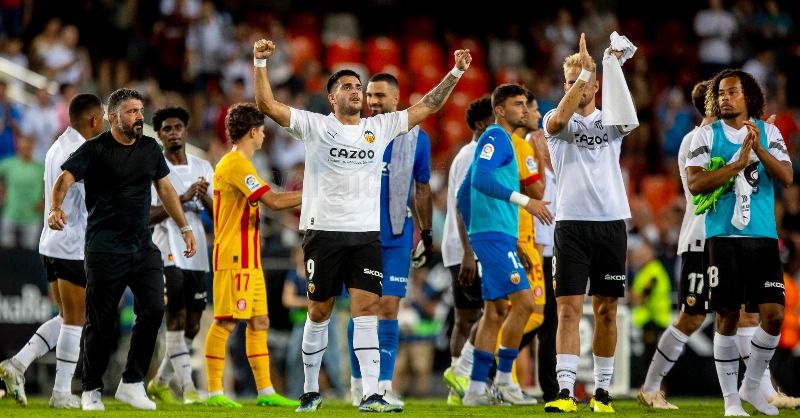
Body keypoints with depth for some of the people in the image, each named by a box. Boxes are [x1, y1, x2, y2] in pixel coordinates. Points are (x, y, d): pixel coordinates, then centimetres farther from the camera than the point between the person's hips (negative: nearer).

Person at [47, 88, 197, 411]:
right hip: (105, 249, -5)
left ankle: (132, 384, 4)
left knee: (153, 310, -8)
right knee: (100, 322, -1)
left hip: (143, 247, 5)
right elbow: (65, 178, -20)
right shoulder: (95, 150, -7)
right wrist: (55, 208, -40)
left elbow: (165, 189, 21)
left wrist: (185, 228, 19)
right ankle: (91, 390, 15)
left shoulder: (150, 148, 11)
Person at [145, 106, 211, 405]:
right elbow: (148, 216, -11)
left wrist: (205, 198, -10)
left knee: (192, 325, 6)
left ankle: (160, 383, 21)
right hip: (167, 254, -5)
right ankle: (188, 387, -14)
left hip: (197, 254, 5)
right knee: (177, 318, -14)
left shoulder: (203, 168, 12)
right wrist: (183, 198, -21)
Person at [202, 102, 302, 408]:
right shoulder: (236, 164, -15)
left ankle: (265, 391, 11)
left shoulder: (237, 163, 19)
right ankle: (214, 392, -6)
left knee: (259, 322, 9)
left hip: (249, 259, 11)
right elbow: (274, 201, -22)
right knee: (227, 322, -8)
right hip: (235, 259, -11)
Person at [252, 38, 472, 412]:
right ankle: (311, 391, 18)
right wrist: (260, 63, -17)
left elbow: (427, 107, 15)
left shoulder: (381, 127, 11)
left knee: (366, 309, -7)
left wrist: (455, 72, 8)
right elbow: (266, 104, -5)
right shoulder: (315, 126, 2)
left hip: (367, 233, 2)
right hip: (324, 230, -2)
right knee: (319, 312, 5)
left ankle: (371, 395, -12)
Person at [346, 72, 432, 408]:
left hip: (396, 236, 0)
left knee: (389, 308, -7)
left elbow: (422, 190, 13)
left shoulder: (416, 138, 4)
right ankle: (359, 381, 16)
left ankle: (384, 385, -6)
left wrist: (426, 233, 14)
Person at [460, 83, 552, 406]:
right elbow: (481, 179, -25)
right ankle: (504, 377, -7)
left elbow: (466, 188, 27)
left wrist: (472, 232, 28)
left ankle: (477, 389, 7)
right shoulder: (495, 138, -9)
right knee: (522, 301, -13)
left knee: (496, 311, 8)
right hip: (495, 235, -10)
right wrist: (524, 201, -29)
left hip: (489, 236, 10)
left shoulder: (498, 139, 21)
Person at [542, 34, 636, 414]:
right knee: (569, 308, -9)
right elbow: (559, 119, -19)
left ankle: (602, 391, 13)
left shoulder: (610, 122, 9)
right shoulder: (555, 121, 5)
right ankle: (565, 390, -14)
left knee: (606, 311, 6)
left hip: (611, 222, 2)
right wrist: (583, 73, -27)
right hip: (572, 223, -2)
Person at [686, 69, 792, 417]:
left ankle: (752, 386, 15)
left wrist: (759, 149, -16)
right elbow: (695, 183, -8)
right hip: (724, 236, -2)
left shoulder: (768, 133, 9)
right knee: (727, 317, -2)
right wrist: (738, 163, -15)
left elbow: (786, 177, -3)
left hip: (763, 236, 2)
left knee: (774, 314, -4)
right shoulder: (707, 135, 3)